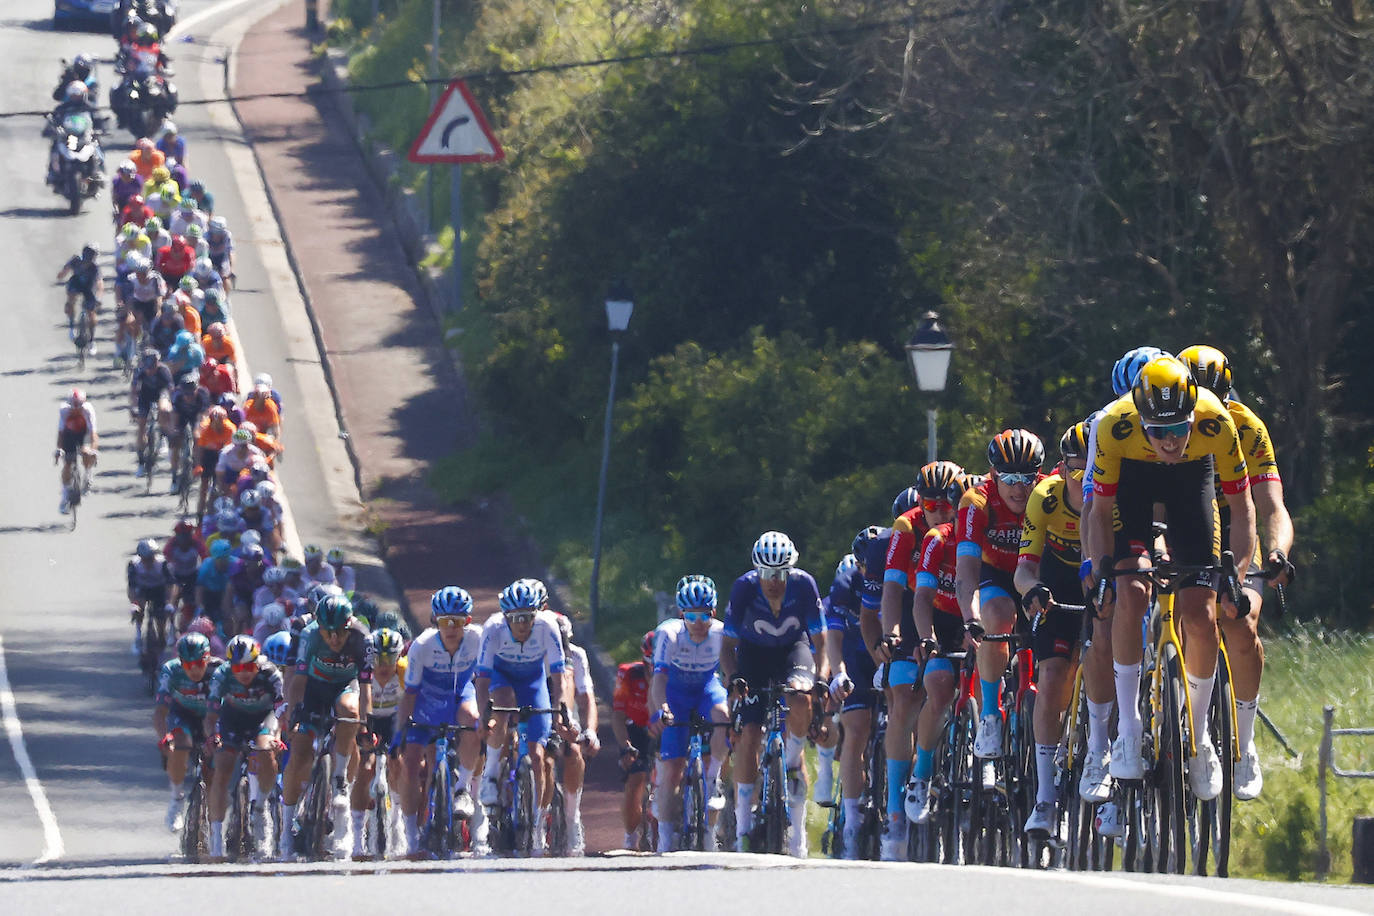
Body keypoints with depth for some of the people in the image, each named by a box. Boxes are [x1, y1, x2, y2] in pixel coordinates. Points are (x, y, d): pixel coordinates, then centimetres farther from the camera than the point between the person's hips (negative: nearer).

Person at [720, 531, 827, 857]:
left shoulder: (803, 584, -24)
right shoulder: (745, 587, -24)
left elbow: (819, 640, -17)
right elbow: (728, 645, -18)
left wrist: (821, 677, -33)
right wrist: (733, 678, -36)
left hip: (793, 649, 0)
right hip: (754, 653, 0)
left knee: (800, 696, -35)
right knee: (749, 734, -13)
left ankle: (793, 764, -7)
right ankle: (744, 825, -6)